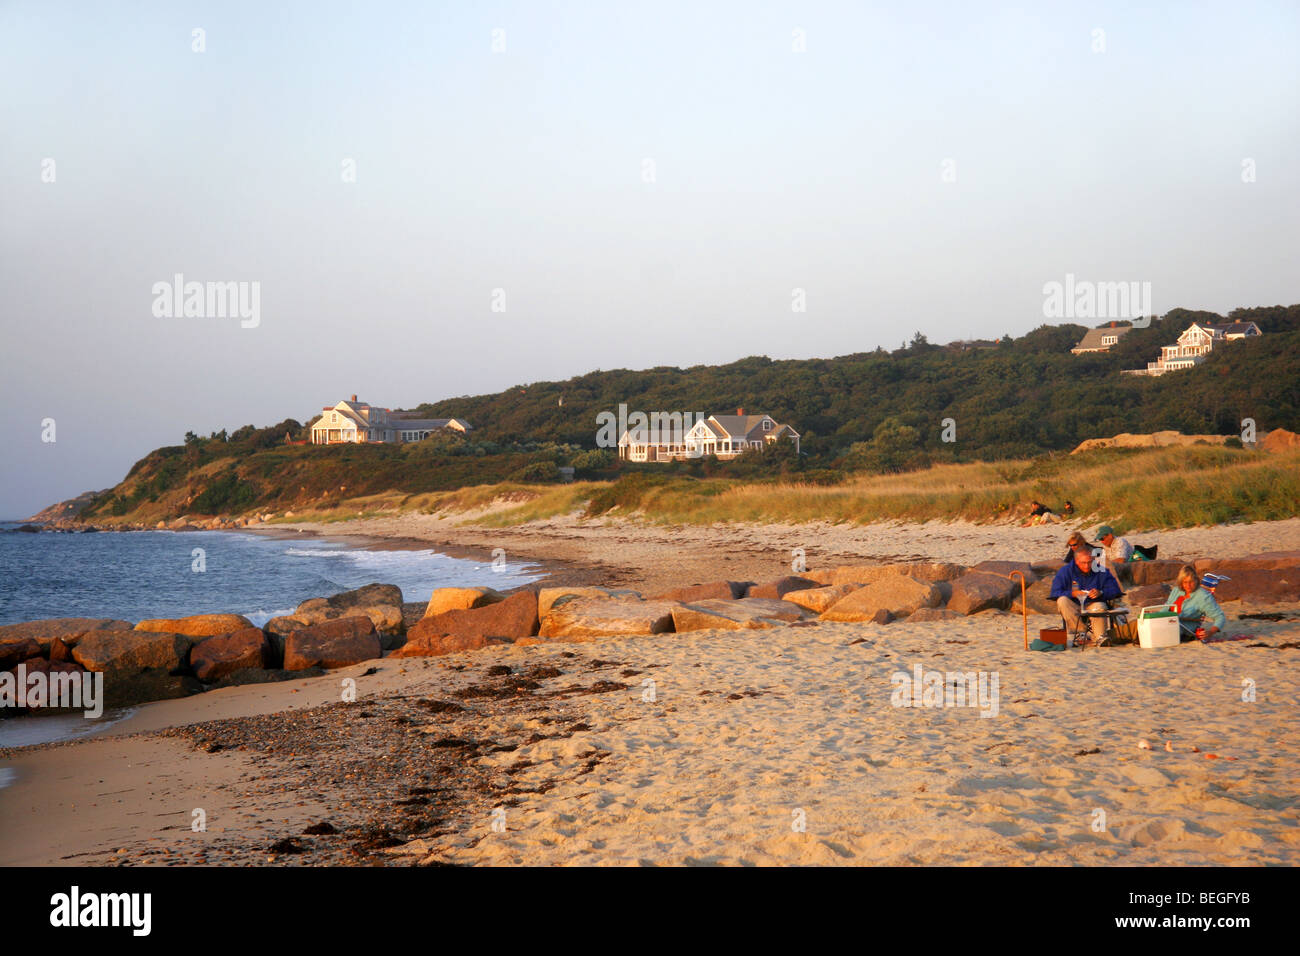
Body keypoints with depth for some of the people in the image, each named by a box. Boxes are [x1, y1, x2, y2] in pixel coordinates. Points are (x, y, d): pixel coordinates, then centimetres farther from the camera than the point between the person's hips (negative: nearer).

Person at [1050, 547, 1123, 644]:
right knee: (1062, 601, -30)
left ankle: (1099, 637, -41)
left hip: (1092, 604, -1)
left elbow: (1115, 590, 0)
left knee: (1100, 606, -34)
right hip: (1073, 608, 1)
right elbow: (1055, 592, -7)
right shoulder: (1065, 571, 1)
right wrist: (1072, 593, -23)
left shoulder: (1100, 571, 3)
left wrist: (1100, 593, -20)